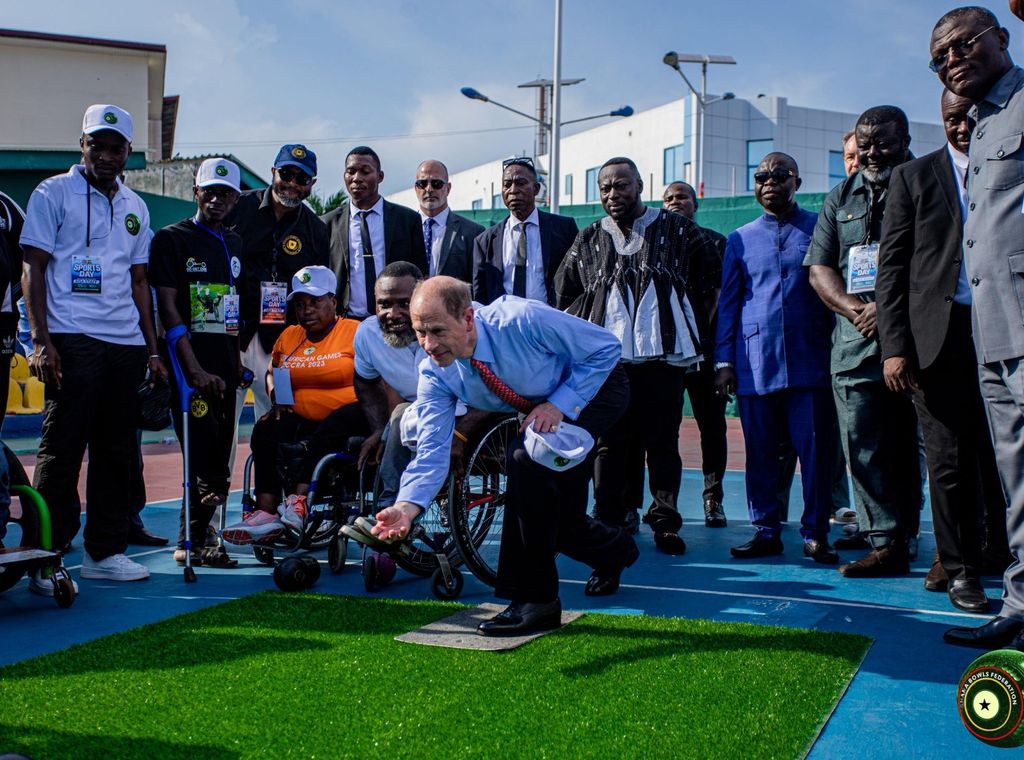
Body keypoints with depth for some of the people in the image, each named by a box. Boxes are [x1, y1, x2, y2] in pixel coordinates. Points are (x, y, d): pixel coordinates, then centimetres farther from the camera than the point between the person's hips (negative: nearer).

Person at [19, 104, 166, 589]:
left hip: (126, 343, 6)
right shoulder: (54, 193, 2)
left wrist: (153, 348, 16)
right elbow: (32, 270, -2)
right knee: (62, 449, -6)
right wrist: (40, 340, -12)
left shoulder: (135, 207, 18)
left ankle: (105, 550, 16)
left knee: (117, 452, 7)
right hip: (72, 339, -5)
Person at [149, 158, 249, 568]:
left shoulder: (235, 244, 19)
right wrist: (195, 369, -15)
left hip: (225, 366, 6)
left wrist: (237, 361, 14)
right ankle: (192, 543, -2)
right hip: (191, 367, -6)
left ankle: (192, 543, 14)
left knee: (219, 460, 5)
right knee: (205, 460, -11)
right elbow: (168, 308, -8)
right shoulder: (172, 239, -1)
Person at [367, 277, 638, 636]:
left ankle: (536, 600, -20)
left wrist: (560, 405, -32)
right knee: (554, 522, 7)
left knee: (525, 457, -30)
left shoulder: (522, 320, -38)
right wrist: (406, 506, -40)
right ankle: (615, 549, 45)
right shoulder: (435, 374, -22)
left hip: (597, 387, -6)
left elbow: (607, 346, -26)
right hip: (542, 407, 6)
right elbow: (432, 450, -22)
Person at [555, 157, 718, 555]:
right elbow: (564, 293, 23)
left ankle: (665, 522, 6)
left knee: (662, 441, -1)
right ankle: (608, 522, 6)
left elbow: (710, 279, 14)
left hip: (663, 354, -2)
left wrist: (692, 329, 9)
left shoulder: (678, 231, 8)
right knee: (610, 441, 1)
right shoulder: (588, 241, 14)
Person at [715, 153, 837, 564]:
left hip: (810, 358, -2)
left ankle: (815, 533, 5)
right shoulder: (740, 239, 14)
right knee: (760, 450, 4)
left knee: (815, 448, -3)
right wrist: (723, 361, 6)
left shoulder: (820, 228, 8)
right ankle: (766, 530, 12)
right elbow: (728, 302, 13)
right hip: (755, 362, 2)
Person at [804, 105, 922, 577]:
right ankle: (888, 543, 3)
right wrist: (855, 309, -5)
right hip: (856, 342, 4)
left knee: (913, 445, -4)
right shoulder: (841, 198, 19)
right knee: (864, 447, -1)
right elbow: (820, 269, 14)